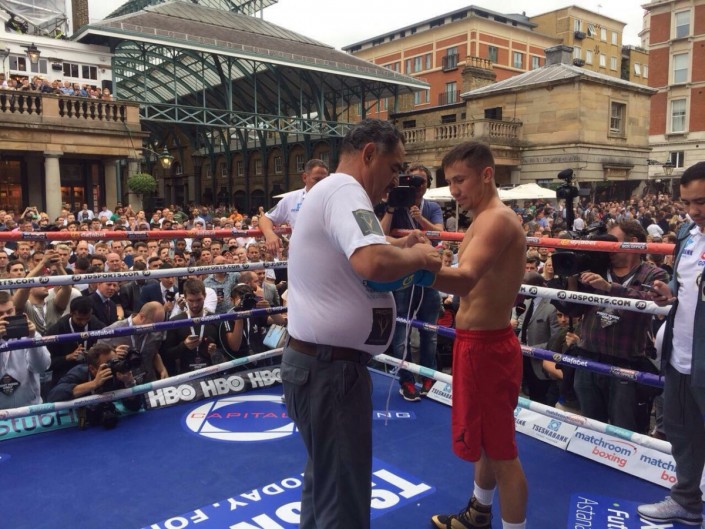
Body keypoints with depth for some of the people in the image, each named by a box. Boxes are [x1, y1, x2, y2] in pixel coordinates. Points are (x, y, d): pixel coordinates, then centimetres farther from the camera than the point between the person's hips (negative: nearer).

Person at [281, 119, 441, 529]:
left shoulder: (329, 191, 15)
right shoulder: (345, 190, -19)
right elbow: (374, 264, -37)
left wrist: (399, 247, 7)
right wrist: (418, 256, -18)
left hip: (319, 361, 11)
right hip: (330, 368, -11)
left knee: (326, 477, 26)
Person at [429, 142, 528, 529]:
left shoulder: (498, 219, -21)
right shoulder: (484, 220, 13)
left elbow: (465, 279, -39)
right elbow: (469, 281, 8)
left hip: (487, 346, -11)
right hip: (476, 341, 11)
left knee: (501, 449, 4)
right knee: (485, 440, 26)